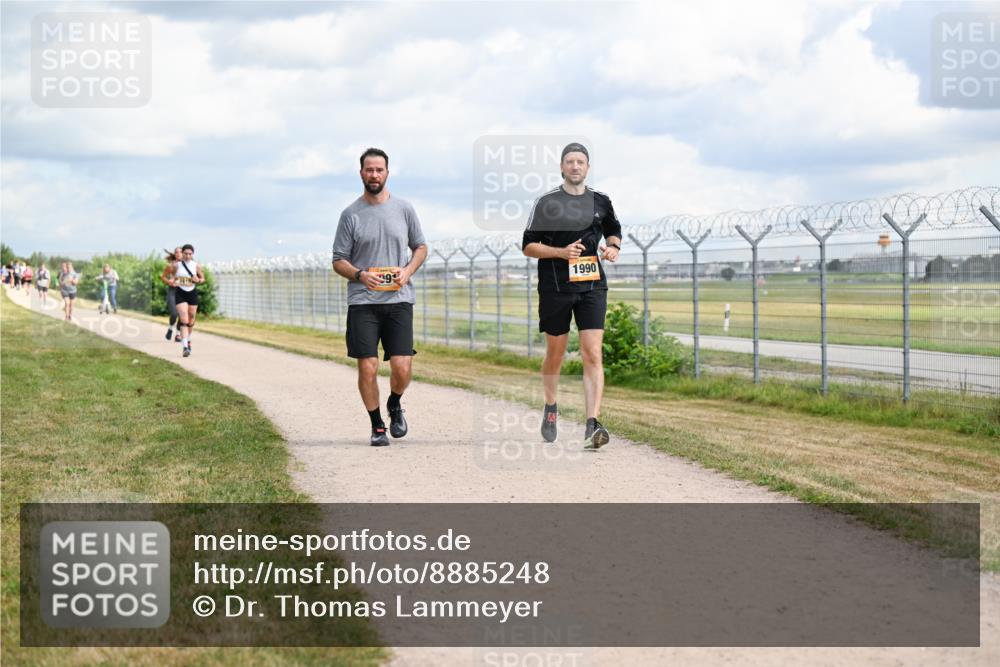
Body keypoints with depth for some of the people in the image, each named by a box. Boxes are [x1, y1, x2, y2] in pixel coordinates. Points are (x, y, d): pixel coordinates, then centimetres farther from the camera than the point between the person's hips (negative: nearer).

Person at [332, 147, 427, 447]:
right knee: (367, 368, -7)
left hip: (399, 299, 1)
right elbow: (338, 261, 6)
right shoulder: (351, 214, 3)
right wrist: (360, 275, -14)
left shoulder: (404, 209, 7)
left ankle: (395, 405, 24)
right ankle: (377, 426, 12)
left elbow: (420, 247, 17)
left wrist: (408, 270, -3)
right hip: (362, 301, -1)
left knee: (401, 367, -8)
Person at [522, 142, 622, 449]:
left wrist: (614, 246, 4)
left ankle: (592, 425, -17)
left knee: (593, 354, -11)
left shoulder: (601, 201, 9)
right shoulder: (546, 202, 0)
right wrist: (562, 252, -15)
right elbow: (528, 245, -1)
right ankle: (550, 409, 36)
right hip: (555, 287, -1)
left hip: (592, 286, 1)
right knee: (555, 354, 11)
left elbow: (613, 230, 27)